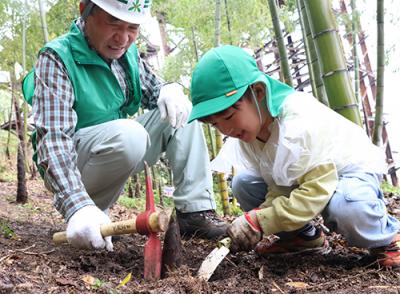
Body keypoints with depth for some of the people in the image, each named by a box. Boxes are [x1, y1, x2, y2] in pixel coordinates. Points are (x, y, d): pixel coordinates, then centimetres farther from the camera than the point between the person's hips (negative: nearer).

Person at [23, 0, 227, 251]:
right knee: (129, 135, -35)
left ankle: (194, 211, -11)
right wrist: (78, 206, -45)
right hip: (71, 165, -7)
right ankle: (92, 214, -12)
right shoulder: (57, 58, -20)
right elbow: (53, 137, -30)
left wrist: (169, 89, -13)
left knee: (181, 112, -6)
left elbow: (153, 88, 14)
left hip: (121, 153, 7)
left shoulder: (128, 53, 1)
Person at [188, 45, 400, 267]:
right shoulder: (247, 134, -11)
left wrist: (259, 220, -36)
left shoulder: (299, 121, -36)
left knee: (344, 206, -40)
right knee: (243, 185, -5)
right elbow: (278, 189, -9)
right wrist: (253, 222, -28)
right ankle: (304, 237, 7)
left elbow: (318, 188, -37)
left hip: (353, 168, -7)